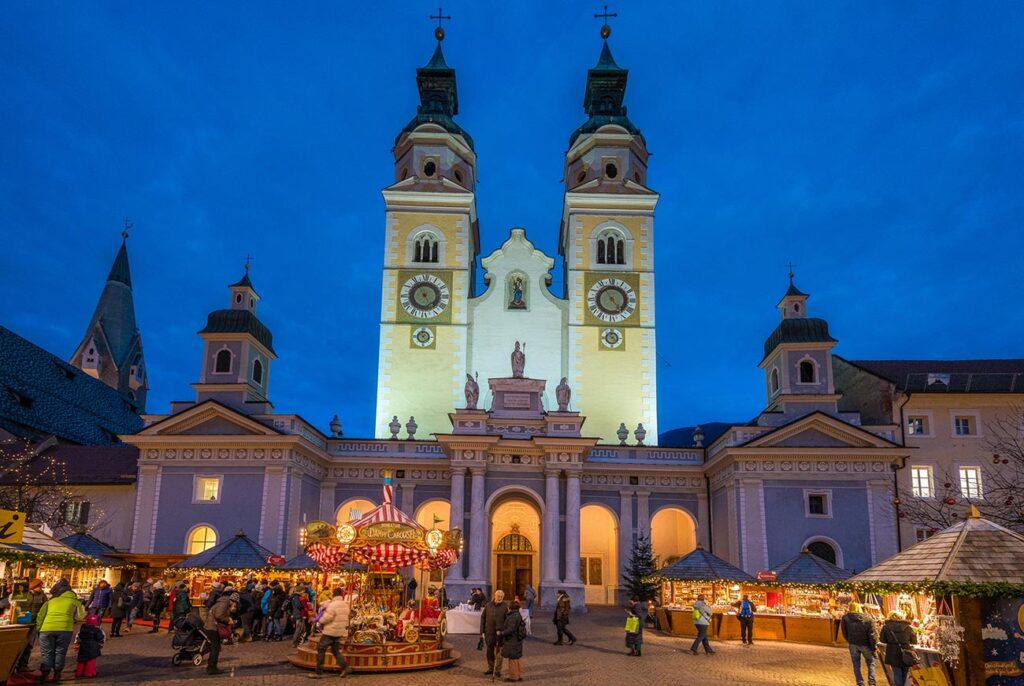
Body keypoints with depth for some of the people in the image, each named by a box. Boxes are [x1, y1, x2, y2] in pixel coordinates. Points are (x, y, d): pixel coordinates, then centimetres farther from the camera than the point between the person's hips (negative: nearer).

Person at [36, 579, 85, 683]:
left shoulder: (50, 600, 24)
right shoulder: (74, 600, 20)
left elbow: (40, 616, 19)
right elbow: (80, 616, 22)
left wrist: (39, 629, 24)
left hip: (47, 628, 1)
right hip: (64, 628, -1)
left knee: (47, 653, 11)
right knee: (60, 652, 12)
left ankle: (45, 674, 7)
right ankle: (57, 674, 14)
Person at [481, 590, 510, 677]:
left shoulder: (505, 607, -4)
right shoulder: (488, 605, 4)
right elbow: (483, 618, 6)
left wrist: (501, 630, -15)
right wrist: (482, 631, 2)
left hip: (499, 633, -3)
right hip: (489, 633, 3)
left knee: (498, 652, 3)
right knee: (489, 651, 13)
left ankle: (497, 671, 12)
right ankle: (491, 668, 27)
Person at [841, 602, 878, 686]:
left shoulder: (845, 618, -5)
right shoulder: (868, 619, -8)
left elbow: (844, 632, 2)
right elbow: (872, 635, -9)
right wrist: (873, 648, -3)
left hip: (853, 644, 1)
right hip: (865, 644, -1)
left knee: (856, 664, 12)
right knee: (871, 663, 17)